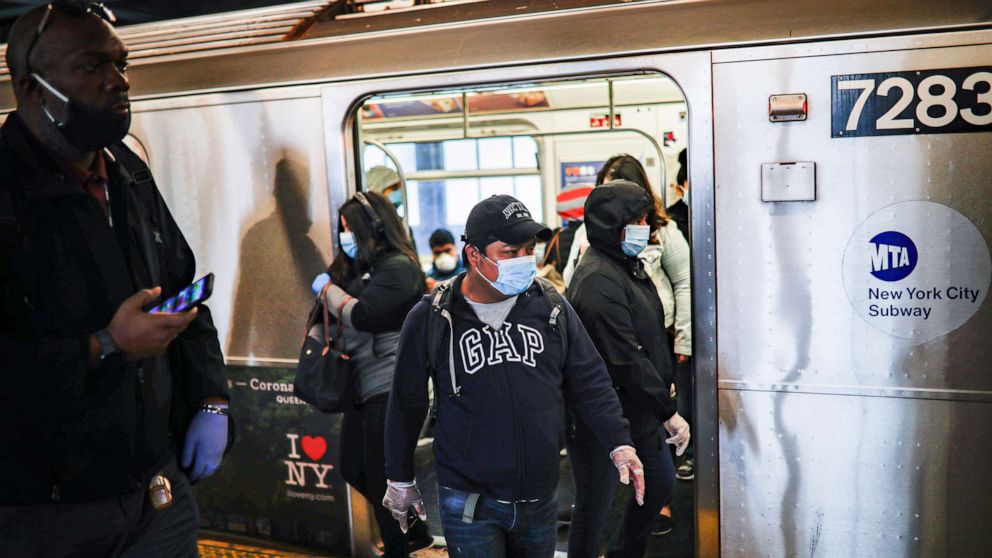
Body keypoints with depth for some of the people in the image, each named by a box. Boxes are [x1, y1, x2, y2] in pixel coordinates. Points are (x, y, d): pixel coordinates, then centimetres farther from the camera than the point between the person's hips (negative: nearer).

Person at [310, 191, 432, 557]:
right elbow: (340, 316, 19)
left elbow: (361, 314, -22)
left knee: (380, 473, 0)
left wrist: (328, 288, -8)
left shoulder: (398, 266, -13)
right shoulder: (358, 265, 14)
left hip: (389, 387, -10)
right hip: (363, 385, 10)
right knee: (353, 469, 16)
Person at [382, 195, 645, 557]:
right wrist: (400, 480, 8)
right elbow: (406, 404, 2)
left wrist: (618, 444, -9)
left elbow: (590, 382, 3)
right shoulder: (431, 319, -8)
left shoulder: (552, 308, -2)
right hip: (469, 502, -3)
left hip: (540, 500, 3)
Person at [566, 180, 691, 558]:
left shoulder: (626, 266, 9)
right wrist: (668, 412, -22)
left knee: (661, 483, 22)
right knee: (596, 502, 5)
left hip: (639, 409, 10)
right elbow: (626, 359, -26)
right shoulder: (599, 279, -23)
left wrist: (663, 384, 16)